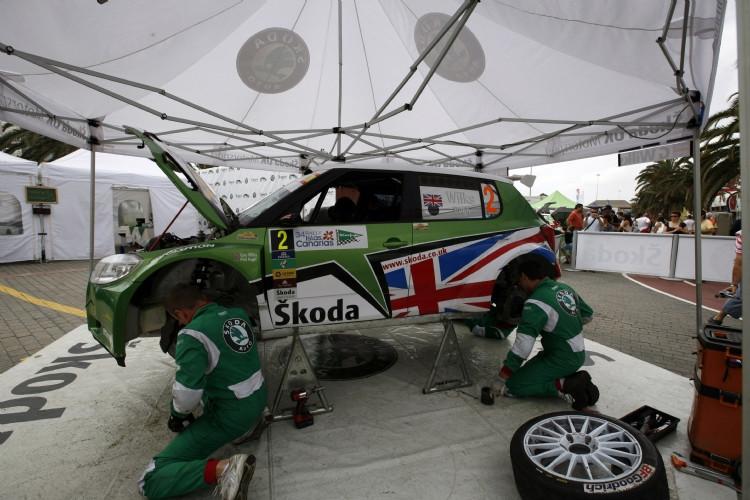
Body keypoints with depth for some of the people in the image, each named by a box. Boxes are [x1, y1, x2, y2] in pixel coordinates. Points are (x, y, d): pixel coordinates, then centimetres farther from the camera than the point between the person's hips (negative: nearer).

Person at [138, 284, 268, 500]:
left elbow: (187, 392, -24)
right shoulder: (239, 314, 1)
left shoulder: (192, 334, -20)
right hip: (259, 399, 7)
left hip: (231, 416, -7)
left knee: (150, 481, 1)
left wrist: (177, 414, -3)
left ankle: (224, 468, -21)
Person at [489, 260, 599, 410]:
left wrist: (500, 378, -24)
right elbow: (588, 315, 19)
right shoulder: (565, 288, 3)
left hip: (562, 360, -9)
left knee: (511, 387, -8)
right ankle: (574, 379, 7)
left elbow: (523, 346, -28)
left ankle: (565, 385, -14)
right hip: (579, 355, 9)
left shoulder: (536, 302, -22)